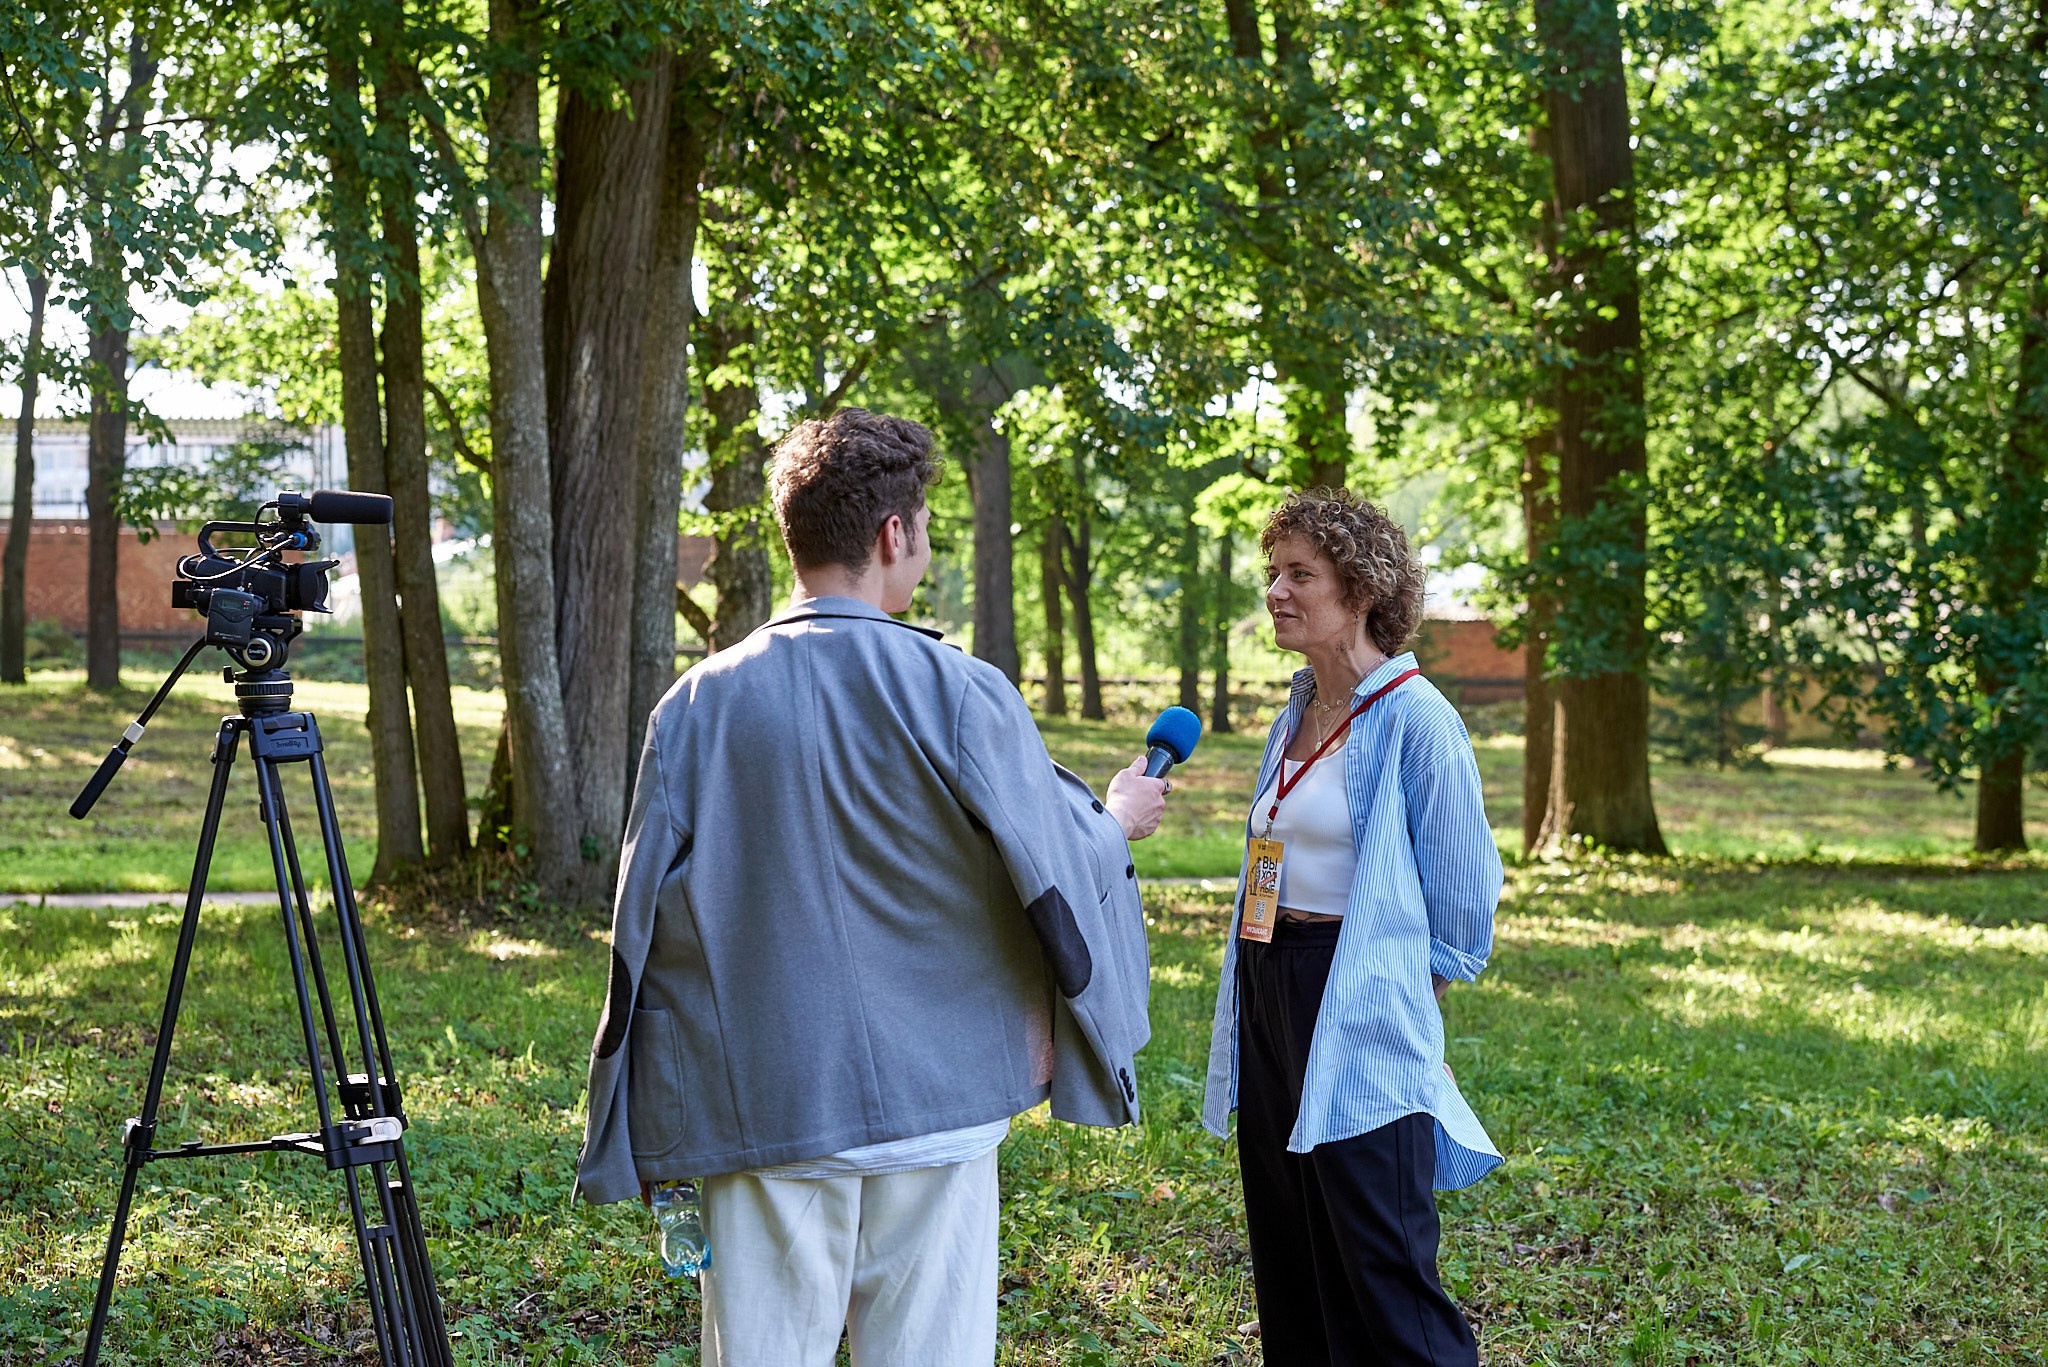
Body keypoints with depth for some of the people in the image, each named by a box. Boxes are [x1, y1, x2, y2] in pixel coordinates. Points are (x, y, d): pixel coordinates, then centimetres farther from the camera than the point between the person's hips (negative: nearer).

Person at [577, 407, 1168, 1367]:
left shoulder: (698, 703, -2)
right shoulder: (960, 695, -9)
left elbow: (646, 921, 2)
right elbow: (1059, 874, -1)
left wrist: (662, 1134, 14)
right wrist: (1116, 823, 23)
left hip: (760, 1106, 2)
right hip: (933, 1104, -2)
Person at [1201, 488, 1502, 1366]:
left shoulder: (1414, 719, -11)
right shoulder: (1295, 717, 12)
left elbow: (1461, 899, -8)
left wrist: (1399, 1001, -2)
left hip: (1359, 1024, -8)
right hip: (1269, 997, 8)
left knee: (1381, 1283, -7)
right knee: (1289, 1271, 14)